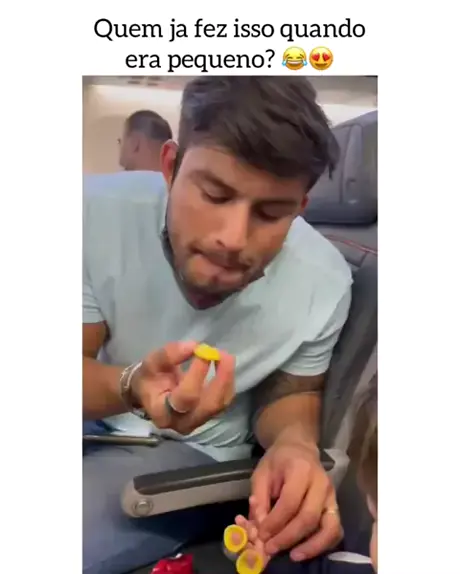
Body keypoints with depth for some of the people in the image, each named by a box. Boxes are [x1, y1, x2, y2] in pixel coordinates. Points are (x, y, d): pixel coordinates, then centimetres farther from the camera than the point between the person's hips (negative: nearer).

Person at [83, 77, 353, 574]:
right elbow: (82, 375, -15)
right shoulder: (96, 214, -23)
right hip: (95, 419, 1)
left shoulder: (324, 282, -20)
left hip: (194, 455, 0)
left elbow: (289, 394, -3)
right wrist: (131, 386, -36)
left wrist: (296, 442, -24)